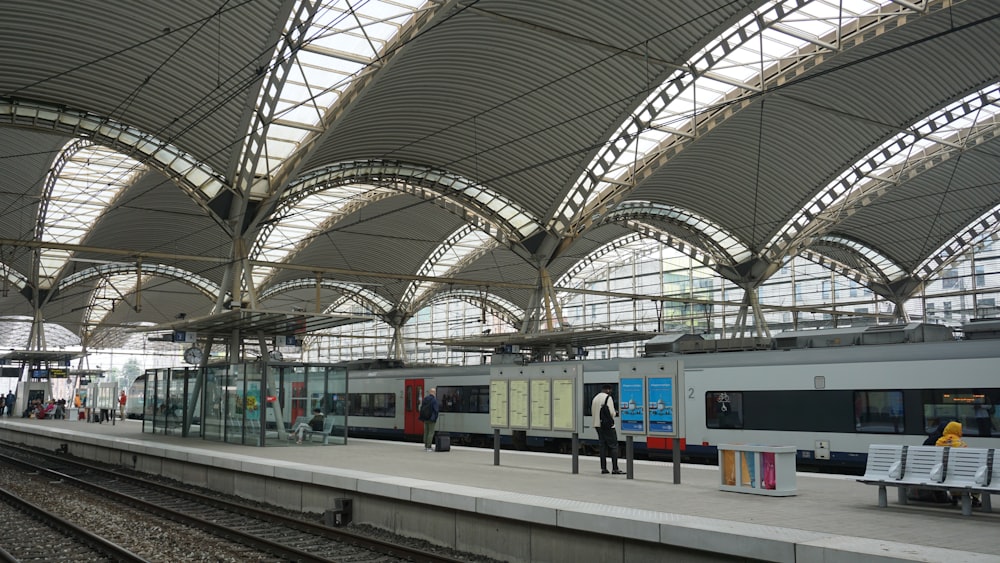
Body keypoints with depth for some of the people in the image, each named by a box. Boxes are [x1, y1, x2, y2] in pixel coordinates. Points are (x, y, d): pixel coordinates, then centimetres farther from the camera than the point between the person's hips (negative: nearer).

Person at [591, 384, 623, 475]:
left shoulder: (595, 398, 13)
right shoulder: (608, 398, -10)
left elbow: (592, 412, 16)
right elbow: (612, 412, -15)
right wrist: (616, 413, 5)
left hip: (597, 424, 7)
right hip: (608, 425, -7)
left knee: (603, 446, 11)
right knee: (613, 446, -3)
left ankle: (603, 468, 10)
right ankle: (615, 469, -7)